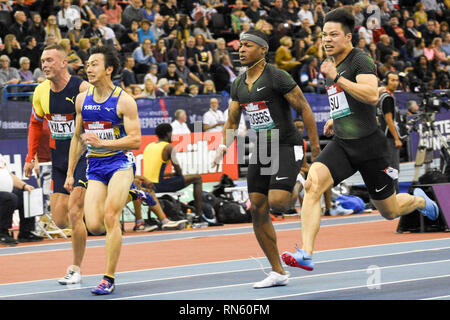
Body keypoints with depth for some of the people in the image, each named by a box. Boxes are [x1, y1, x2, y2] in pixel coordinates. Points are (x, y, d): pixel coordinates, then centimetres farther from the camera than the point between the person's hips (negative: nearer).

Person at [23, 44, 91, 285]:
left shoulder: (82, 89, -16)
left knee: (74, 213, -12)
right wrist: (30, 157, 14)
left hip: (83, 156, -6)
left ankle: (75, 269, 0)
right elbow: (35, 123, 18)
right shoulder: (41, 91, 2)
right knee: (59, 220, 3)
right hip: (59, 159, 6)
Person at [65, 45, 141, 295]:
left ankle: (109, 279, -10)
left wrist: (102, 142, -24)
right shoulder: (82, 100, 8)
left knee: (110, 217, -18)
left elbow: (135, 140, -13)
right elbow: (77, 138, 18)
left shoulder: (124, 101, -8)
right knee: (94, 226, -7)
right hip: (94, 166, 5)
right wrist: (70, 173, 16)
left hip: (120, 162, -5)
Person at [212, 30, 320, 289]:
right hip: (261, 150, 7)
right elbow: (232, 123, 19)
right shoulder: (239, 84, 10)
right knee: (258, 210, 1)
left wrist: (316, 149, -10)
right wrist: (224, 146, 0)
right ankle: (278, 272, 9)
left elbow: (305, 109, -10)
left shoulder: (277, 76, -11)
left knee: (276, 202, -24)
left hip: (287, 147, -7)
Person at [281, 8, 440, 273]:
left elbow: (372, 96, -30)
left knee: (389, 212, 8)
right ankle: (306, 254, -31)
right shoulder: (331, 63, 12)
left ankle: (418, 200, 44)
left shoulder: (360, 61, -11)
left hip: (369, 145, -6)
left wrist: (336, 78, -31)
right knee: (313, 183, -24)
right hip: (341, 144, 6)